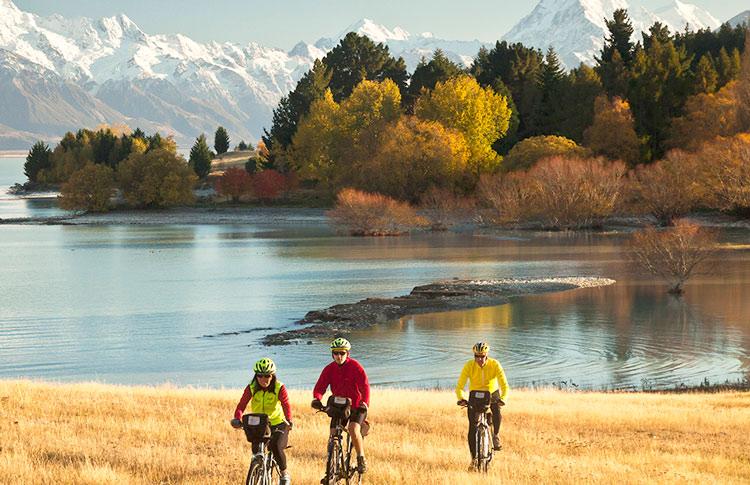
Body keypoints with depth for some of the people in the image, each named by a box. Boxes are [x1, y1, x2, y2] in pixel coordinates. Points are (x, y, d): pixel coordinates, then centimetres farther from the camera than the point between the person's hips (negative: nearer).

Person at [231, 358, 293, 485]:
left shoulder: (279, 388, -15)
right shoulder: (251, 388, -10)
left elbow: (286, 405, -27)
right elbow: (241, 405, -20)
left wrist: (288, 421, -46)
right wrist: (238, 419, -40)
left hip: (278, 425, -2)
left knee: (276, 447, -25)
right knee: (256, 450, -17)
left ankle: (284, 474, -1)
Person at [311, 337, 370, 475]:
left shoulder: (355, 367, -14)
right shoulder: (329, 369, -4)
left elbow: (364, 386, -22)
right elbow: (320, 386, -12)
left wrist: (365, 402, -40)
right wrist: (317, 398, -35)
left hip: (356, 406, -4)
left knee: (353, 429, -27)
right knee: (333, 434, -5)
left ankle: (361, 459, -11)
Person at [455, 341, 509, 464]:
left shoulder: (495, 365, -24)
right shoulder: (469, 366, -23)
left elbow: (504, 385, -29)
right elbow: (460, 386, -28)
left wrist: (503, 399, -48)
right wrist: (461, 398, -49)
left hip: (492, 394, 0)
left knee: (497, 415, -30)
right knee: (473, 427, -11)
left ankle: (495, 435, 1)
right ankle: (474, 458, 2)